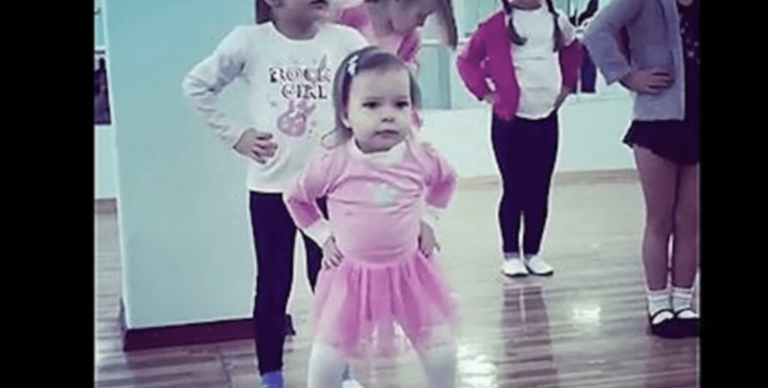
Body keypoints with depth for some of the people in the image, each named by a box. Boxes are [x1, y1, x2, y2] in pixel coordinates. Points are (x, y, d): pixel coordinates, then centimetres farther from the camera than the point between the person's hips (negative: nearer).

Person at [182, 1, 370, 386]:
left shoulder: (344, 40, -4)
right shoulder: (249, 41, -6)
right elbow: (196, 86, 3)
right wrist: (236, 135, -1)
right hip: (271, 186, -1)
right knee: (273, 283, 10)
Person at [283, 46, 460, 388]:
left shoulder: (421, 159, -12)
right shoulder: (333, 164, -18)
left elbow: (446, 179, 13)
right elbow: (295, 198, 1)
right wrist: (323, 236, -1)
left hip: (409, 271, 2)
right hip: (353, 274, -1)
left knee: (442, 352, 7)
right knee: (326, 358, 3)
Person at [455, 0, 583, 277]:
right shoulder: (497, 25, -7)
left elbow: (574, 52, 24)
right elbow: (467, 61, -1)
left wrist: (567, 86, 14)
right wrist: (484, 92, -6)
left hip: (547, 119, 4)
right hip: (509, 121, -4)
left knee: (540, 191, 6)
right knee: (513, 190, 0)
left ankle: (532, 253, 16)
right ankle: (511, 254, 11)